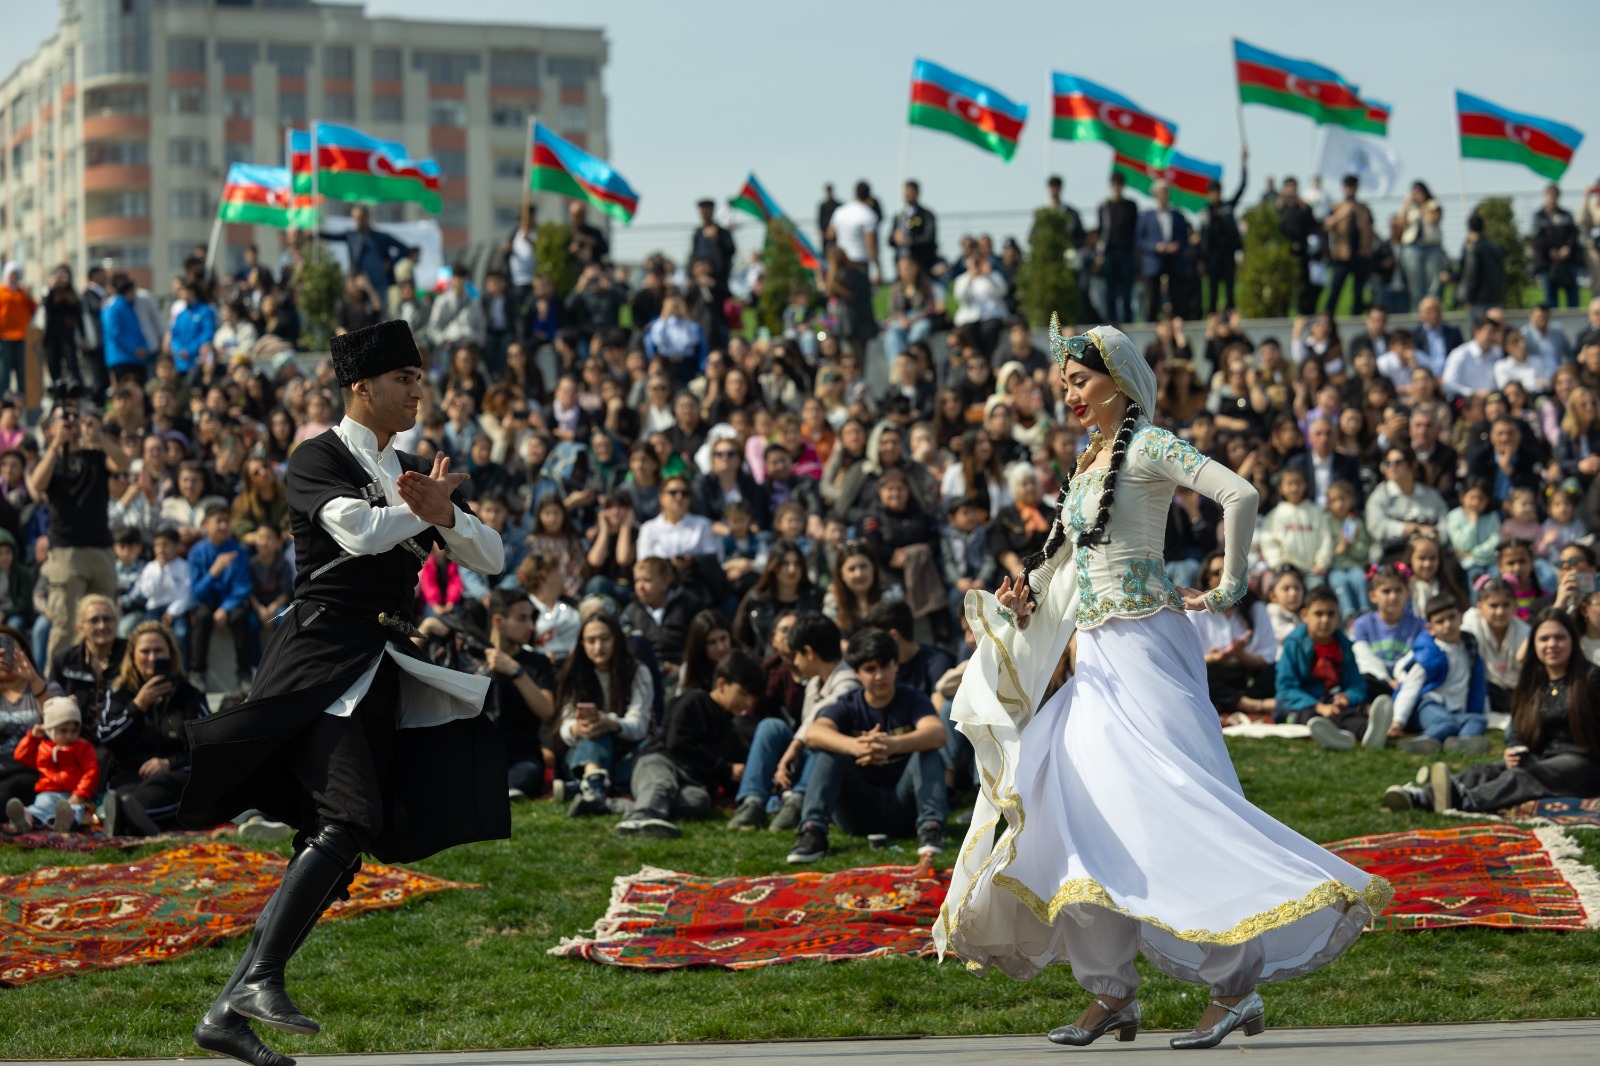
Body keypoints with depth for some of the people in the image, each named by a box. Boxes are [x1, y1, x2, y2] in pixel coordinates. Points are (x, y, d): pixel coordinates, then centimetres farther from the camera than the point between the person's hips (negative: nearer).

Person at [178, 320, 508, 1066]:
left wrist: (444, 515, -7)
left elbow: (490, 559, 13)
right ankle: (261, 977, -27)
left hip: (386, 668, 7)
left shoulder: (415, 473, 19)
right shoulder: (318, 459, -2)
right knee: (344, 821, -25)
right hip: (325, 654, -7)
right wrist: (422, 508, -3)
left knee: (336, 842, 2)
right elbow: (359, 532, -20)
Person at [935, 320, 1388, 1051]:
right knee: (1079, 812, 4)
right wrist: (1029, 587, 5)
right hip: (1095, 657, 9)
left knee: (1173, 808, -14)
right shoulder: (1090, 460, 18)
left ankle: (1237, 984, -13)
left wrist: (1228, 589, -13)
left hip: (1143, 645, -9)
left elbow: (1240, 494, -19)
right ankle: (1112, 992, 10)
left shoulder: (1148, 445, -8)